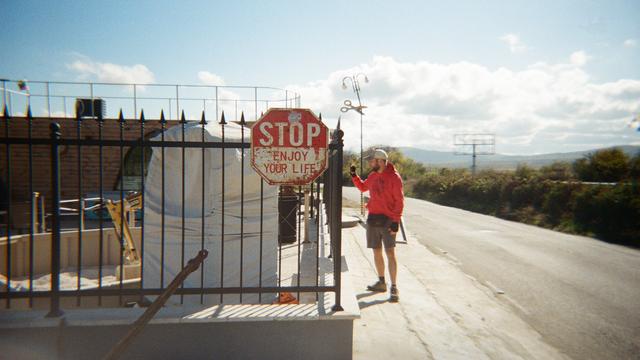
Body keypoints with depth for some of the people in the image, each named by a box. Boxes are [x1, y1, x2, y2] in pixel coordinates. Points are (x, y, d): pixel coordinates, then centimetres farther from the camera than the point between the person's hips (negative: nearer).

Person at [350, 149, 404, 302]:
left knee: (390, 253, -6)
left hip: (388, 220, -7)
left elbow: (399, 201, -11)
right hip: (373, 218, 7)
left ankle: (394, 287, 1)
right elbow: (363, 187, 28)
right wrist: (354, 175, 14)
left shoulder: (394, 177, -10)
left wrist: (396, 221, -16)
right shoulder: (373, 176, 9)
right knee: (377, 252, 12)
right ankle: (381, 282, 26)